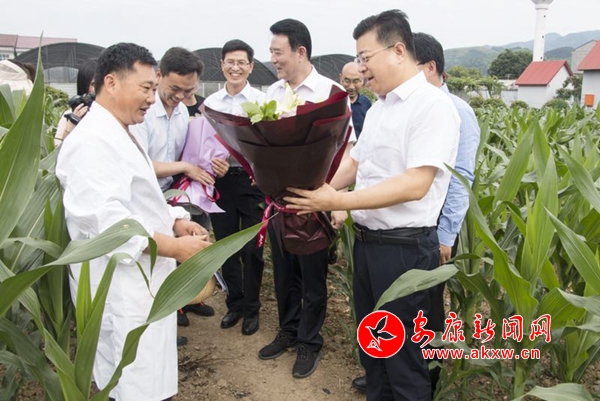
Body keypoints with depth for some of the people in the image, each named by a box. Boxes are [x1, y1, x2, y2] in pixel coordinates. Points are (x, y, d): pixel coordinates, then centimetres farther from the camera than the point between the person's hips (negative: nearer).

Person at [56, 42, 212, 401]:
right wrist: (173, 247, -25)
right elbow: (103, 218, -28)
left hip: (144, 282, 10)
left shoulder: (122, 135, 16)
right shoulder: (92, 141, -19)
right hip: (122, 290, -10)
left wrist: (176, 222, 4)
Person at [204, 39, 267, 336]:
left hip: (252, 179, -3)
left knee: (251, 248, 6)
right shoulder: (210, 103, 7)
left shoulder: (261, 101, -3)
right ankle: (234, 303, 32)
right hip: (220, 179, 3)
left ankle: (251, 308, 25)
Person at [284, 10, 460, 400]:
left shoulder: (432, 105, -16)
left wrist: (337, 201, -26)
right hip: (367, 243, 8)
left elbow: (415, 185, -24)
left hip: (405, 249, -8)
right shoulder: (378, 107, 12)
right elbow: (354, 163, 17)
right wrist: (318, 190, 0)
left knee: (404, 359, 9)